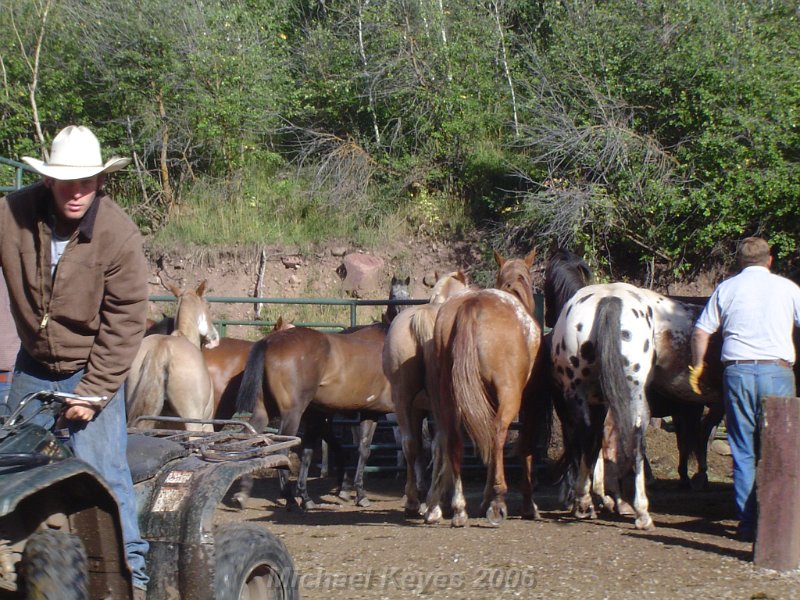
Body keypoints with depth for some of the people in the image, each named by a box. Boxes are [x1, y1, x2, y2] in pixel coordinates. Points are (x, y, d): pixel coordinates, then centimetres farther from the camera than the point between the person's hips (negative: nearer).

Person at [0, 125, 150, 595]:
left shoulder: (119, 234, -21)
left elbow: (125, 322, -16)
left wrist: (93, 392, -17)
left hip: (94, 369, -4)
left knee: (102, 470, -10)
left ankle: (129, 571, 0)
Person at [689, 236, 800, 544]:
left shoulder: (726, 288, 8)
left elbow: (700, 332, 8)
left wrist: (697, 367, 20)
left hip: (737, 371, 1)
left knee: (743, 452, 7)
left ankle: (748, 523, 6)